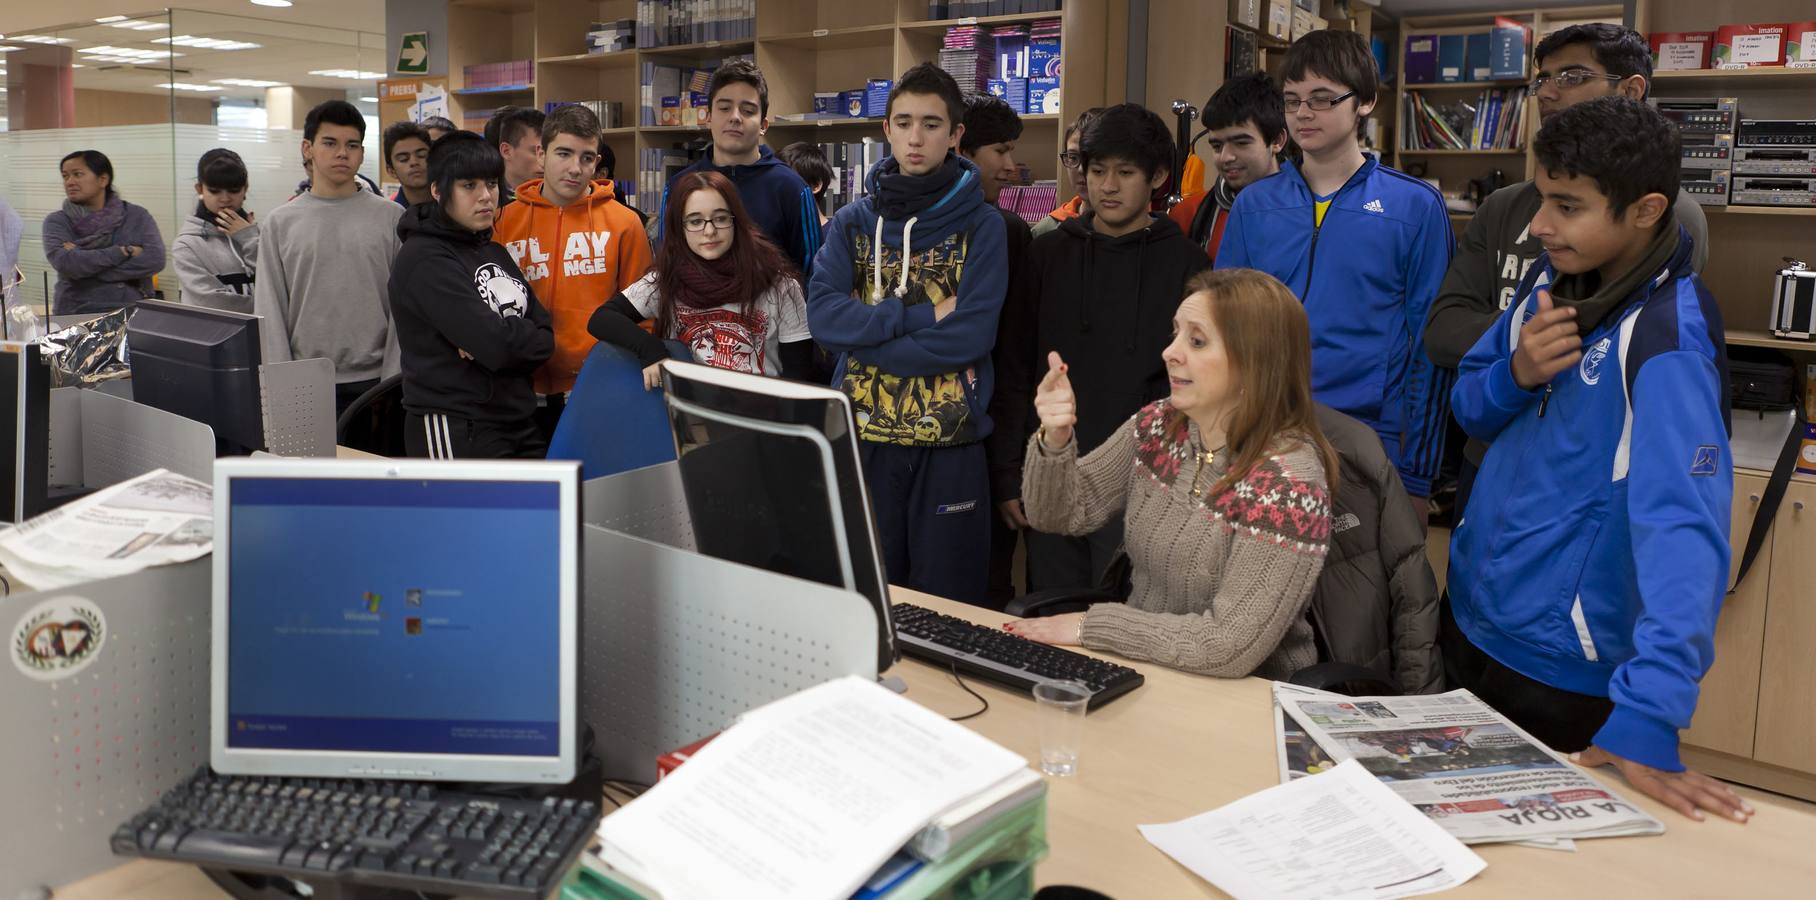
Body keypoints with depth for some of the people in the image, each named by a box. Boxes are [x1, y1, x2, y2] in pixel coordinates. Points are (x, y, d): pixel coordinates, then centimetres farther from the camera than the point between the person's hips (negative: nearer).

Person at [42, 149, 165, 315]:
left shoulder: (137, 216, 7)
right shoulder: (57, 221, 8)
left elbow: (155, 259, -8)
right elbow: (65, 263, -9)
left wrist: (83, 259, -7)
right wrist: (123, 251, -8)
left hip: (132, 314, 1)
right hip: (76, 317, 0)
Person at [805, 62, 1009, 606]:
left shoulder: (981, 227, -1)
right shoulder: (853, 223, 7)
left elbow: (972, 336, -14)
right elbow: (822, 317, -8)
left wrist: (868, 336, -11)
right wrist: (922, 314, -14)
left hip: (950, 444, -2)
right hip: (864, 438, 3)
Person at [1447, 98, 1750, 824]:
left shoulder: (1668, 339, -24)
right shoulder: (1550, 279, -1)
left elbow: (1682, 528, -33)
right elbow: (1470, 411, 8)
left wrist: (1645, 717, -42)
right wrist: (1517, 374, -16)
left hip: (1566, 666, -6)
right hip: (1469, 616, 7)